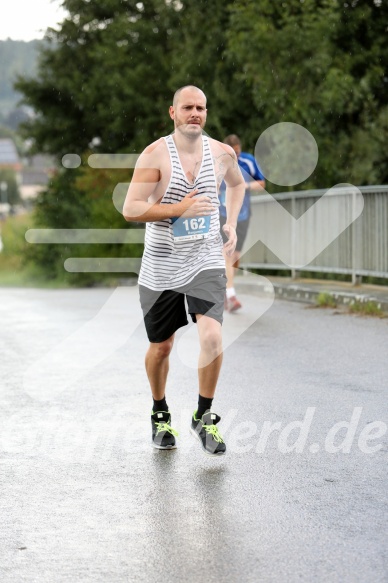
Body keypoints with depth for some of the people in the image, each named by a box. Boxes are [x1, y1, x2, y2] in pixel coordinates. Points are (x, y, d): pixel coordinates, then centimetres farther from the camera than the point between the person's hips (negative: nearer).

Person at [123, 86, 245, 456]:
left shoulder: (222, 152, 1)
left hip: (206, 261, 1)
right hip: (161, 265, -1)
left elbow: (236, 183, 25)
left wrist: (232, 223, 13)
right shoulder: (155, 154, -11)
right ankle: (160, 415, 37)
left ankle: (203, 416, 1)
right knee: (160, 347, 11)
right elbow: (130, 209, -17)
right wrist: (180, 208, -24)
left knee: (212, 336, -19)